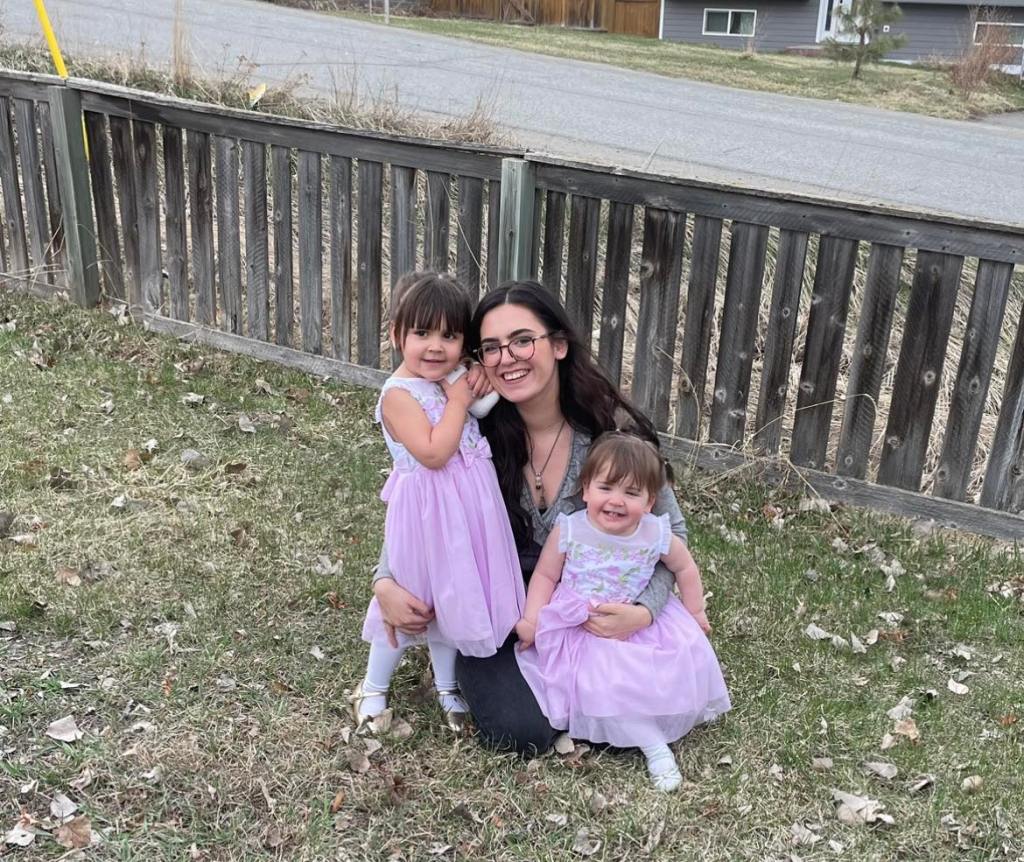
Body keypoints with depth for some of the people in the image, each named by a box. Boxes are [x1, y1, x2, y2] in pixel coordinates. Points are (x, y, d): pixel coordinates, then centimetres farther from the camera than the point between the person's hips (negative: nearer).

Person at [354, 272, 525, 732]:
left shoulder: (454, 380, 5)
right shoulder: (399, 393, -19)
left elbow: (484, 428, 17)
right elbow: (433, 453, -27)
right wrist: (458, 401, -21)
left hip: (467, 509, 7)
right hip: (427, 513, -7)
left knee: (450, 597, 20)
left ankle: (446, 686, 39)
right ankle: (373, 688, 31)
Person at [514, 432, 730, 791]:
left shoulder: (657, 535, -10)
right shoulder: (568, 531, -14)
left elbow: (685, 569, 8)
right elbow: (545, 576, -4)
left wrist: (694, 614, 12)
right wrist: (532, 619, -14)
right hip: (584, 631, -3)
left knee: (688, 654, -13)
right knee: (602, 685, -25)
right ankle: (653, 745, -11)